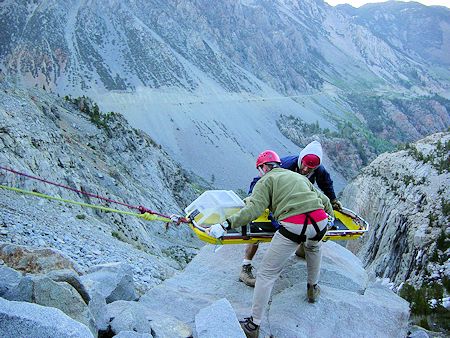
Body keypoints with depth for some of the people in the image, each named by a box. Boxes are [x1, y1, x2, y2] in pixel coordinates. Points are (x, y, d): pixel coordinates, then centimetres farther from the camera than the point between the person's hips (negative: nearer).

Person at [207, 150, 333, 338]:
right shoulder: (300, 177, 30)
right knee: (314, 247, 42)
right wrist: (330, 213, 57)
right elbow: (323, 200, 36)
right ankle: (313, 289, 53)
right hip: (319, 222, 6)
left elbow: (253, 209, -5)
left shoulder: (266, 180, 12)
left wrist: (226, 225, -8)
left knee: (266, 274, 6)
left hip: (293, 227, -6)